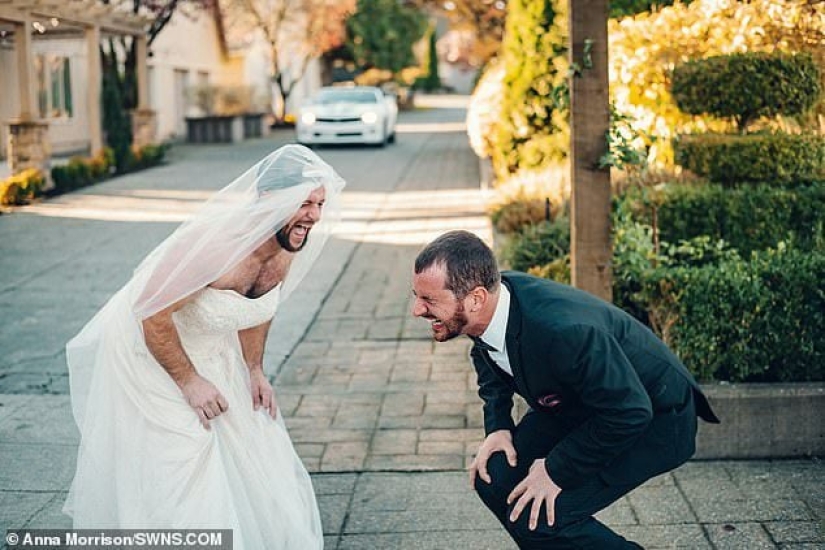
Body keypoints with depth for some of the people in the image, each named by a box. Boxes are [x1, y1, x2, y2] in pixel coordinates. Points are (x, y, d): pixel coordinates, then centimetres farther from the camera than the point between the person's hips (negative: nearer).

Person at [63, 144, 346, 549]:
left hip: (214, 354, 7)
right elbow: (152, 313, -29)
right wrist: (189, 381, -21)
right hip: (149, 352, -7)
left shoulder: (288, 246, -10)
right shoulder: (215, 241, -35)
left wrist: (255, 370, 4)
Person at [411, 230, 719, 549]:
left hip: (653, 419, -8)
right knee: (494, 478, -5)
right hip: (575, 407, 8)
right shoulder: (484, 313, -14)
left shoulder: (562, 330, -40)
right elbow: (490, 365, 10)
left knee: (538, 517, -18)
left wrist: (558, 471, -23)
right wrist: (497, 426, -5)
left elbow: (629, 413, -30)